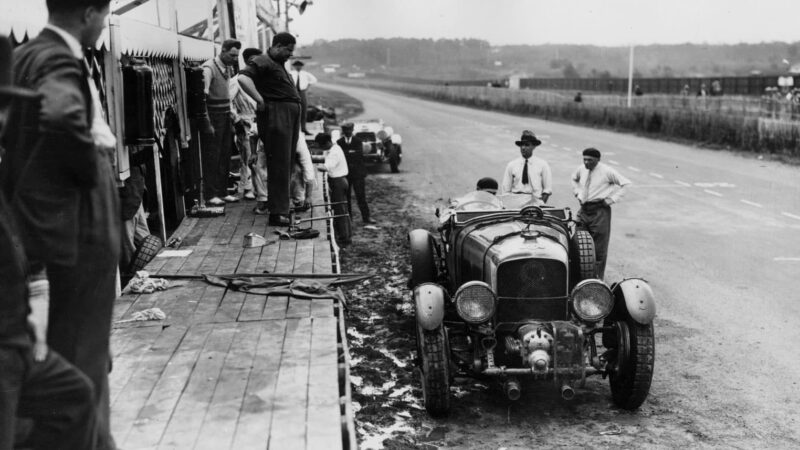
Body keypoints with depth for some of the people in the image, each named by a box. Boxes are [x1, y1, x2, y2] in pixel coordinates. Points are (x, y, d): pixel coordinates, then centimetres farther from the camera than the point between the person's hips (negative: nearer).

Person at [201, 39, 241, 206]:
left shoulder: (227, 68, 14)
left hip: (225, 116, 8)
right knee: (212, 157, -5)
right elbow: (202, 96, -20)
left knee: (225, 156, 10)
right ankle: (210, 195, 1)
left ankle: (222, 192, 17)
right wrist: (207, 123, -24)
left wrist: (231, 119, 17)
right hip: (213, 117, -8)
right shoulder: (208, 68, -13)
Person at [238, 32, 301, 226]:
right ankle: (277, 212, -10)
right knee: (279, 164, -10)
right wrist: (261, 101, -22)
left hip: (290, 115, 10)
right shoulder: (262, 62, -9)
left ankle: (281, 204, 24)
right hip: (276, 115, -10)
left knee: (287, 162, 14)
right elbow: (243, 79, -25)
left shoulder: (279, 65, 23)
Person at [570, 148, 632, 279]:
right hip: (584, 209, 5)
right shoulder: (581, 169, 6)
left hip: (600, 210, -5)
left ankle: (597, 278, 10)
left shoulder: (607, 171, -10)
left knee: (599, 248, 0)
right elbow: (574, 179, 29)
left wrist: (611, 199, -12)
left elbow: (626, 183, -8)